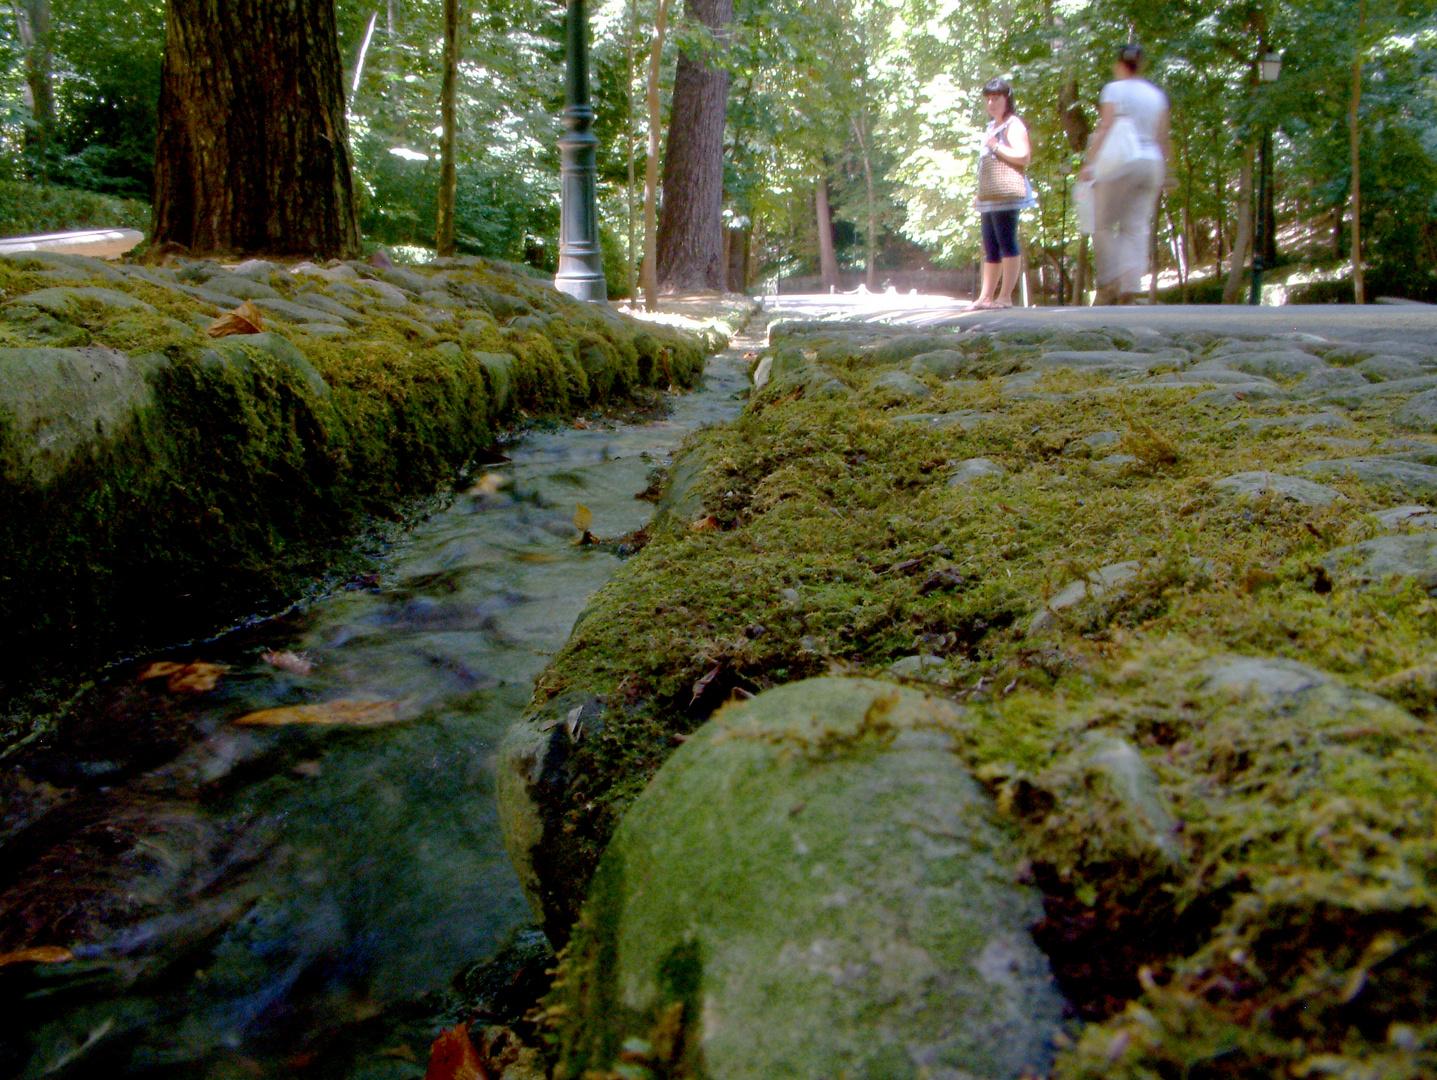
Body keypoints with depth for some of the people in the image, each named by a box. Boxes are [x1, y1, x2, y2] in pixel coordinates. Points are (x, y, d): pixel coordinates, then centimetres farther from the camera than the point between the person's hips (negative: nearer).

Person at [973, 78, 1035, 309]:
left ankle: (1005, 296, -11)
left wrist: (996, 146, -12)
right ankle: (986, 296, 9)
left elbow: (1023, 156, -16)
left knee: (1007, 243, -10)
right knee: (990, 249, 8)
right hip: (989, 199, 9)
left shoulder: (1013, 125, -3)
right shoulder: (991, 127, 24)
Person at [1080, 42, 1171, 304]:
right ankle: (1130, 288, -5)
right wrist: (1162, 172, 18)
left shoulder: (1115, 89, 0)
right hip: (1152, 162, 5)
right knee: (1137, 228, 2)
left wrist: (1089, 162, -15)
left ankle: (1110, 281, -12)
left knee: (1103, 224, 2)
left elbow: (1105, 129, -12)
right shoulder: (1156, 94, 15)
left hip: (1122, 162, -5)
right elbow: (1162, 138, 14)